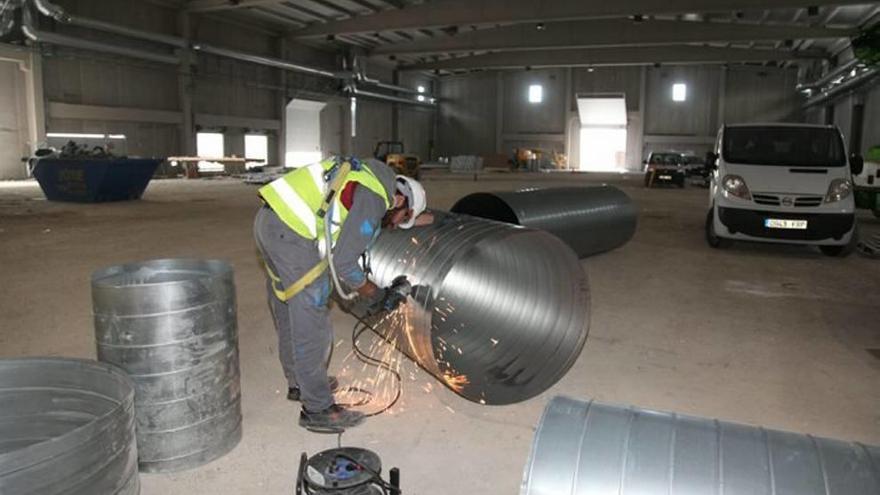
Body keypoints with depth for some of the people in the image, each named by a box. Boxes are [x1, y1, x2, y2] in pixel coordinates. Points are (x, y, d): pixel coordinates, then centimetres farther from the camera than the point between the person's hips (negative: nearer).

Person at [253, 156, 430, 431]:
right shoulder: (374, 200, -11)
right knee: (311, 321, -2)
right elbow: (343, 262, -13)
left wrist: (414, 220, 35)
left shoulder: (373, 174, 14)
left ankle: (299, 383, 37)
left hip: (268, 219, 10)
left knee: (287, 311, 21)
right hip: (291, 233, -10)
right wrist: (370, 291, 3)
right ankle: (318, 409, 8)